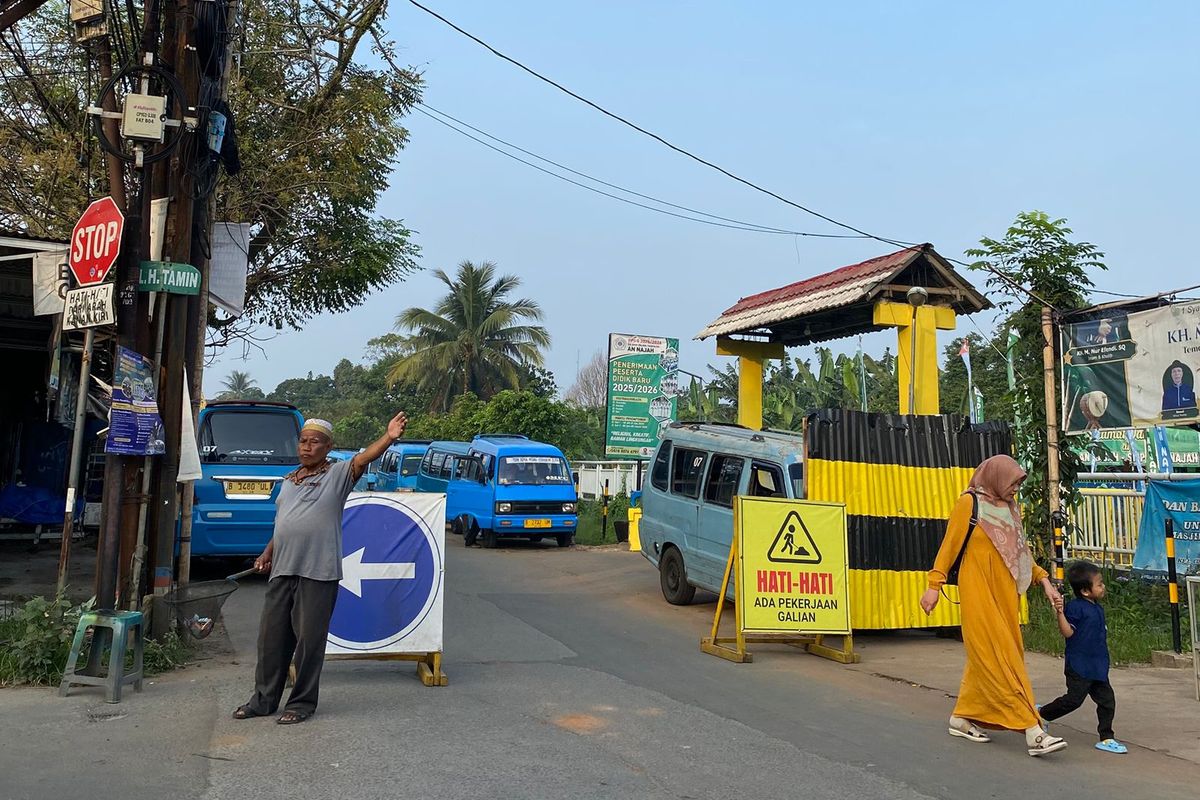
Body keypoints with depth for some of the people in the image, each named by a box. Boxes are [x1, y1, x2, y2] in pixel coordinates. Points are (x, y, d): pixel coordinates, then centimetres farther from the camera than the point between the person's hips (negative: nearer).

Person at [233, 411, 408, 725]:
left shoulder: (337, 474, -3)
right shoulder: (290, 480, 16)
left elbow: (363, 458, -23)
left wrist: (389, 437, -40)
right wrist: (268, 553, 15)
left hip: (318, 572, -6)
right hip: (282, 570, 6)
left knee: (309, 639, 1)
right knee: (272, 636, 12)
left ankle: (302, 702, 14)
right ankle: (264, 699, 25)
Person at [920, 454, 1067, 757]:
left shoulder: (1009, 508, 14)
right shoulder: (969, 503, -5)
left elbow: (1019, 551, 20)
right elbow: (949, 545, -5)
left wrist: (1045, 581, 8)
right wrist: (934, 585, -9)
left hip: (1005, 593, 7)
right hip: (979, 592, -7)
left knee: (984, 658, 9)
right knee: (998, 658, -8)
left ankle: (962, 717, 22)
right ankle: (1033, 732, -11)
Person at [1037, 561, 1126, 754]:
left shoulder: (1097, 608, 12)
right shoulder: (1075, 607, -14)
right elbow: (1068, 632, -21)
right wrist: (1060, 612, -31)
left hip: (1098, 666, 8)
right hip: (1079, 665, -8)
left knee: (1107, 700, 7)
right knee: (1074, 699, -5)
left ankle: (1106, 738, 17)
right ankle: (1041, 714, 14)